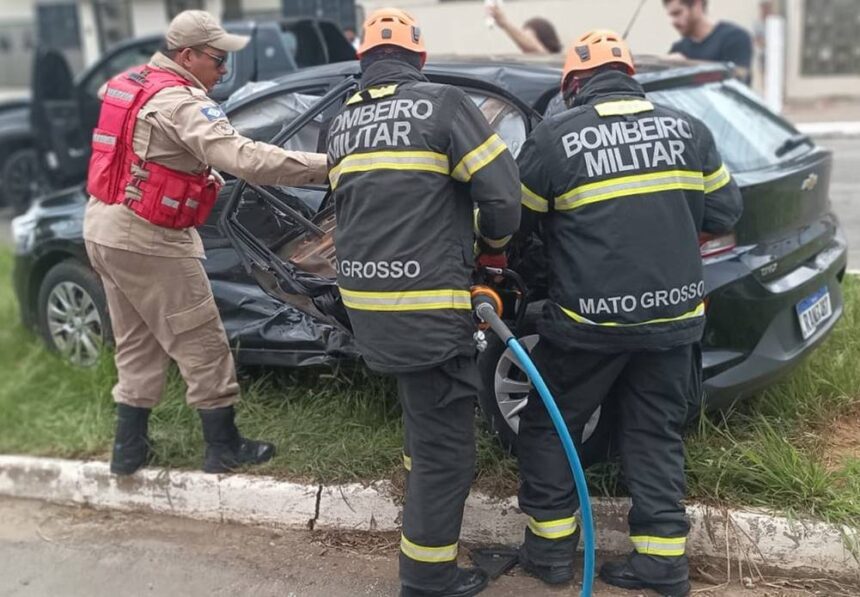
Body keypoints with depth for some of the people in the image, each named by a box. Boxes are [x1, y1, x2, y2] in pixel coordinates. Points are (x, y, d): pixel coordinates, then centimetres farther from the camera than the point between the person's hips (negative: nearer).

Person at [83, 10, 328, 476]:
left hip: (104, 227, 9)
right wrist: (325, 166, -34)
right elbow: (243, 158, -32)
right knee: (201, 344, 3)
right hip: (147, 240, -9)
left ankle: (130, 449, 23)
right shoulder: (180, 102, -20)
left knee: (138, 345, 18)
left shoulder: (128, 84, 10)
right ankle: (224, 448, 13)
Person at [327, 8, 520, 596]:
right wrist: (492, 244, 12)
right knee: (446, 446, 5)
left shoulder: (342, 122, 11)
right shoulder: (444, 103, -7)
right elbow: (504, 193, -10)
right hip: (426, 307, -7)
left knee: (423, 411, 33)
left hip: (366, 302, 7)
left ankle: (422, 478, 53)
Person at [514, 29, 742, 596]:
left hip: (590, 319, -4)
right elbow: (725, 211, 12)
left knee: (549, 425, 14)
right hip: (674, 313, 4)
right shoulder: (688, 128, 4)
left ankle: (551, 546, 20)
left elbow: (510, 221, 0)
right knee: (656, 433, 17)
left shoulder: (554, 136, -7)